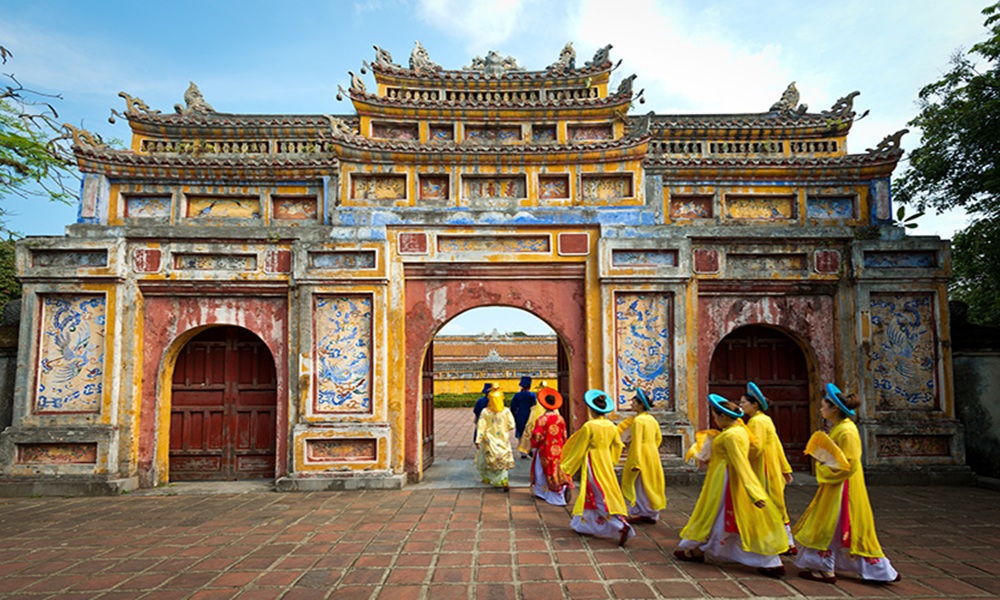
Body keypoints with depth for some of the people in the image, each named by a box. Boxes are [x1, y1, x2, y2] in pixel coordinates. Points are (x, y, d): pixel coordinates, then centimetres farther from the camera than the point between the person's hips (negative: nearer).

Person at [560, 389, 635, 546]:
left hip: (593, 463, -7)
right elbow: (617, 445, 11)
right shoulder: (611, 426, 0)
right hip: (606, 461, 7)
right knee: (591, 495, 19)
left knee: (601, 497, -3)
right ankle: (584, 525, 29)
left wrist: (566, 466, -1)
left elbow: (579, 449, -12)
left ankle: (622, 526, -15)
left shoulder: (588, 426, -18)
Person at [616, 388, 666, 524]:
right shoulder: (652, 419, 7)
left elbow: (637, 442, -21)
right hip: (653, 454, 8)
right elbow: (658, 438, 16)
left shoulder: (638, 420, -17)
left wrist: (635, 462, -22)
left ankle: (637, 513, 4)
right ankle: (652, 514, 19)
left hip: (641, 454, -8)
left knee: (637, 484, 3)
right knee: (651, 484, 13)